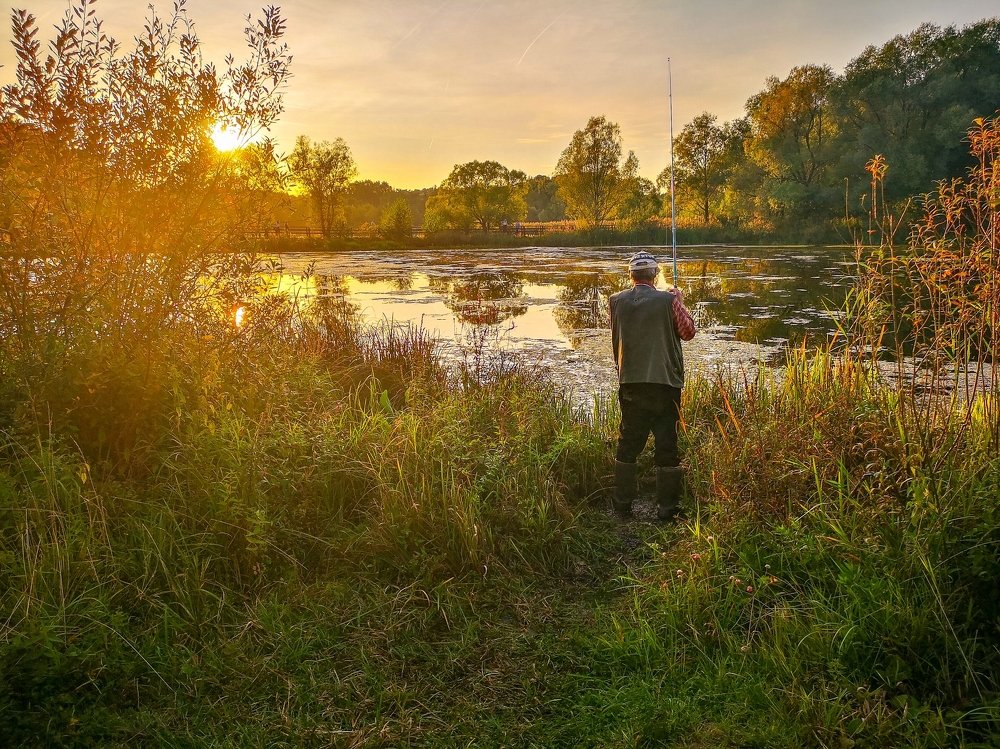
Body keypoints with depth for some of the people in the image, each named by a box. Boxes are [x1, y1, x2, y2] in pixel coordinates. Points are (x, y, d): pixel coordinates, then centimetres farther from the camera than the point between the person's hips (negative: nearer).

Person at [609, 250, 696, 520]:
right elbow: (688, 331, 4)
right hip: (665, 383, -2)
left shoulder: (617, 301, 0)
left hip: (630, 384, 3)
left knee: (628, 443, 14)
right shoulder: (668, 301, -9)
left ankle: (622, 505, 20)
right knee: (667, 445, 6)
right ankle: (667, 508, 11)